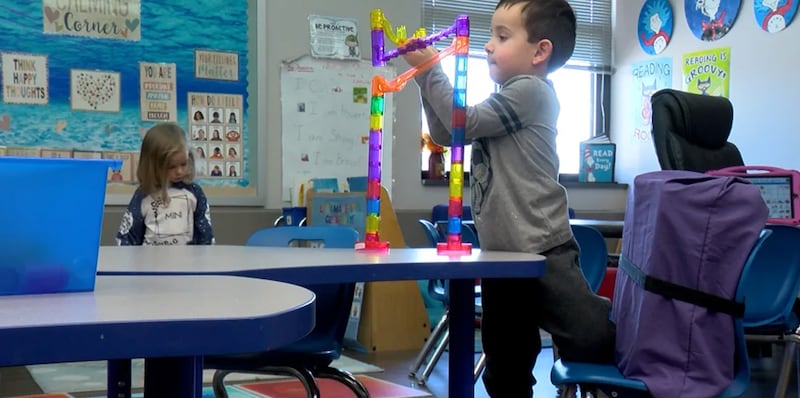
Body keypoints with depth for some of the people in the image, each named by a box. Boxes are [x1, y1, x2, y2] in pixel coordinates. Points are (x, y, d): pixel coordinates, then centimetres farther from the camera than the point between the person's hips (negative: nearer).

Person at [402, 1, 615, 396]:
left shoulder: (531, 91, -9)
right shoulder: (507, 102, 19)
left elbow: (465, 123, -13)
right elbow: (446, 135, 20)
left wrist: (429, 69, -5)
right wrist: (426, 77, 9)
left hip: (542, 253, -9)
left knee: (596, 342, -20)